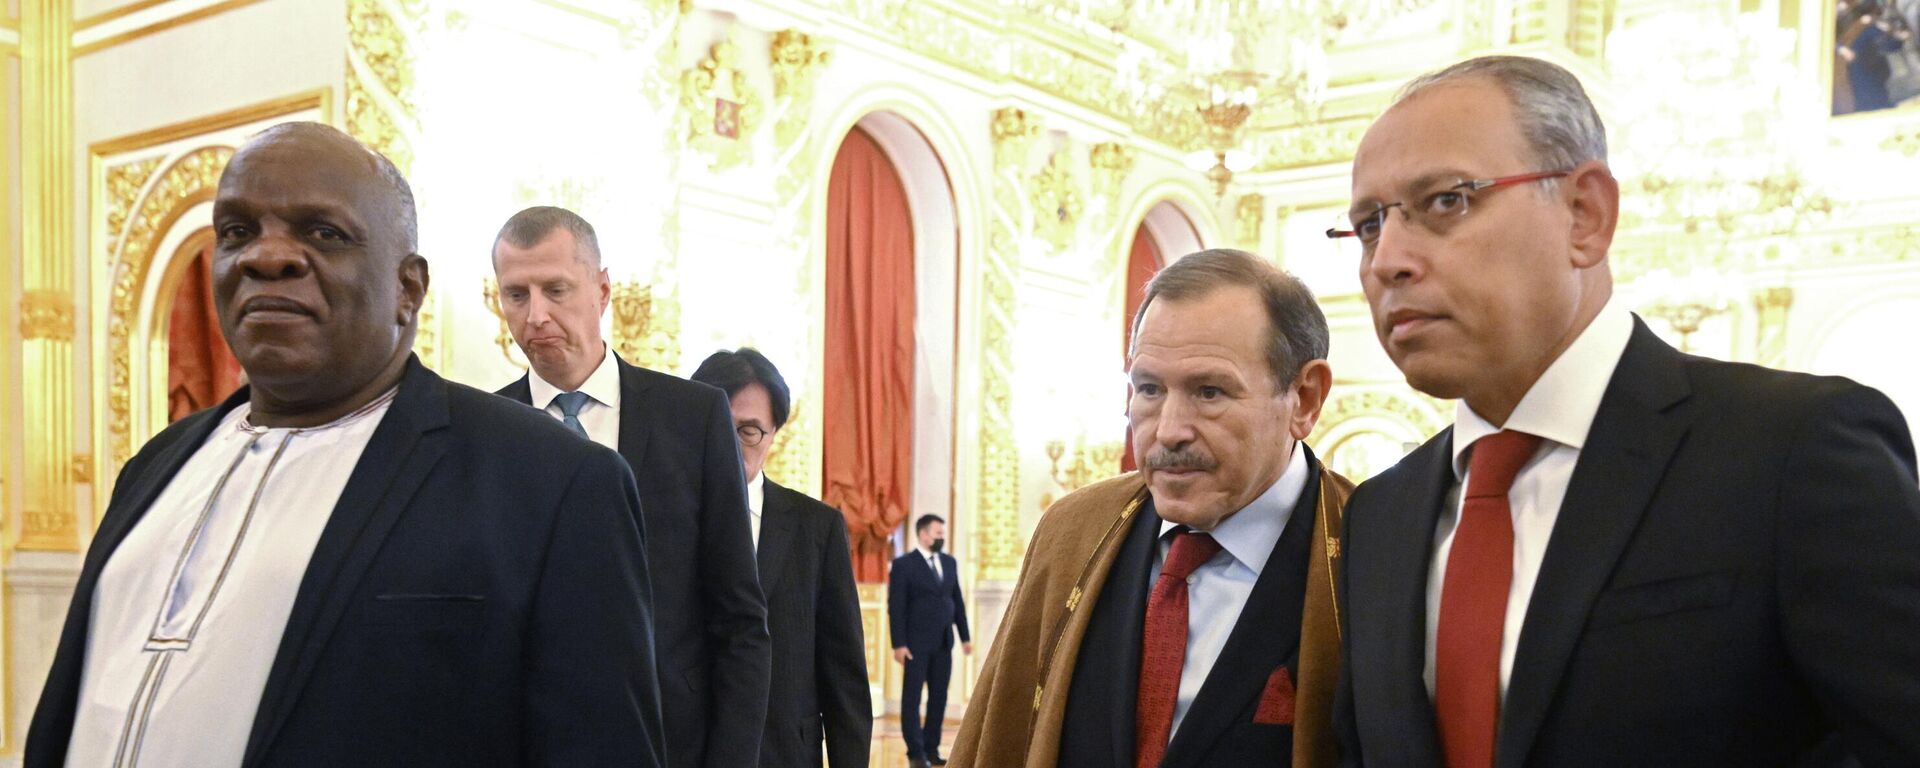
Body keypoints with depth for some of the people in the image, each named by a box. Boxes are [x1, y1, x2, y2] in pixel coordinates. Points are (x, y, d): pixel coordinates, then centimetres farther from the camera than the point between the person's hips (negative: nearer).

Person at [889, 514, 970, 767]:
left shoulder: (950, 562, 11)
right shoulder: (903, 564, -6)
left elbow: (957, 601, 13)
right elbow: (896, 607, -9)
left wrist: (965, 636, 9)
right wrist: (898, 644, -14)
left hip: (943, 642, 5)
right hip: (916, 642, -5)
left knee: (939, 697, 6)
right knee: (912, 696, 1)